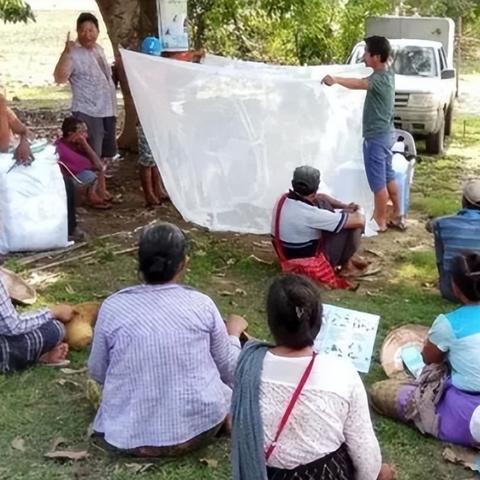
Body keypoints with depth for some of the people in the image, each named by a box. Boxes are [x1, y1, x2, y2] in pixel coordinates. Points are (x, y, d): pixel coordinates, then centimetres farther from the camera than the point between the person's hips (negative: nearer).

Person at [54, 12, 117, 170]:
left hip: (107, 111, 8)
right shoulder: (74, 54, -14)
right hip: (88, 113, -8)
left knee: (106, 155, 17)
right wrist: (66, 52, -37)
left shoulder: (99, 49, 10)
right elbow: (59, 78, -30)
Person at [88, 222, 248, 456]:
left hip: (131, 436, -2)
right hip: (200, 425, 2)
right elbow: (229, 371, 3)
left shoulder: (113, 307, -9)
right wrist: (234, 333, 22)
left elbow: (97, 372, 5)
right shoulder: (202, 304, -8)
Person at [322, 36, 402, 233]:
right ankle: (397, 217, 25)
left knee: (378, 181, -1)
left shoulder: (380, 79, -22)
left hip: (376, 137, -10)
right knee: (388, 177, 16)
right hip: (384, 134, 10)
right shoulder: (388, 74, 7)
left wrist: (336, 80, -51)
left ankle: (379, 222, 8)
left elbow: (359, 84, -44)